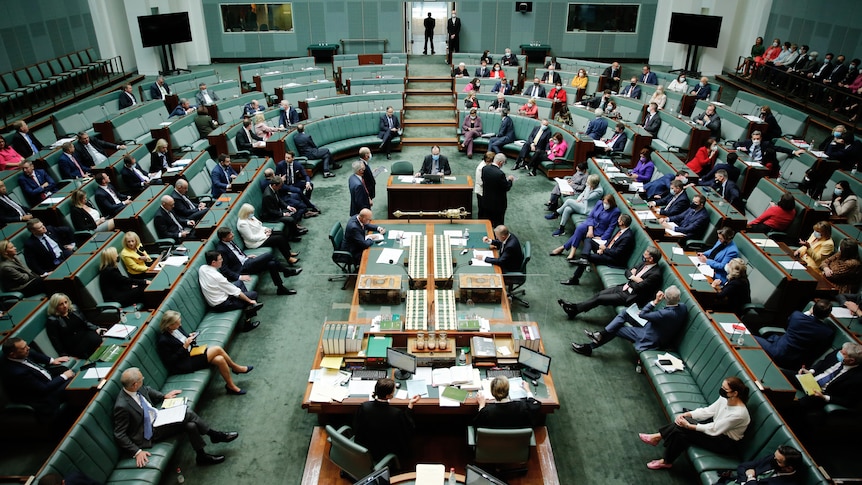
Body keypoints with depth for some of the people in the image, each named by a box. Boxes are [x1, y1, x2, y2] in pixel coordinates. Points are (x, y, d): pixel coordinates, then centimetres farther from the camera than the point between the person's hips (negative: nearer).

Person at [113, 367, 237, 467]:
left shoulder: (136, 389, -9)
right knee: (187, 414, -20)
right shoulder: (122, 406, -30)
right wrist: (137, 452, -24)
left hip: (157, 416, 7)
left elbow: (147, 390, 18)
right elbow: (119, 435, -21)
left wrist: (164, 396, 19)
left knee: (191, 425, -13)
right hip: (151, 431, -7)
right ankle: (215, 435, -2)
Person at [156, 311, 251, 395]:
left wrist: (190, 337, -4)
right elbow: (171, 360, -20)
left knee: (220, 359, -15)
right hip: (184, 363, -8)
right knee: (217, 349, -19)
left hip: (191, 352, 8)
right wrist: (185, 347, -25)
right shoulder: (163, 341, -23)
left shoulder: (176, 328, -1)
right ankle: (236, 368, 2)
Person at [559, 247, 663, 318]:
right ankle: (575, 307, -3)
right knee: (600, 293, -4)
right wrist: (633, 277, -9)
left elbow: (638, 287, -24)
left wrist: (630, 282, -6)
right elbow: (627, 272, 12)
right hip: (625, 287, 8)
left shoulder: (655, 274, -22)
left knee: (600, 299, -12)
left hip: (631, 296, -8)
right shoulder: (644, 263, 5)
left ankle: (574, 310, -3)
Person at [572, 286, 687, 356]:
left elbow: (642, 314, -23)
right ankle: (601, 335, 5)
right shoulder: (682, 307, -13)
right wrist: (644, 312, -1)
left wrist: (655, 301, -20)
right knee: (625, 312, 4)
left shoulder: (666, 313, -37)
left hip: (649, 339, -8)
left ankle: (588, 347, 21)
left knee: (616, 329, 5)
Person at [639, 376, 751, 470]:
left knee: (682, 429, -22)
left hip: (726, 444, -7)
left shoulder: (738, 414, -32)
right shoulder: (725, 398, -9)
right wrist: (685, 414, -14)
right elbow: (708, 411, -1)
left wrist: (689, 426, -27)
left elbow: (714, 429, -27)